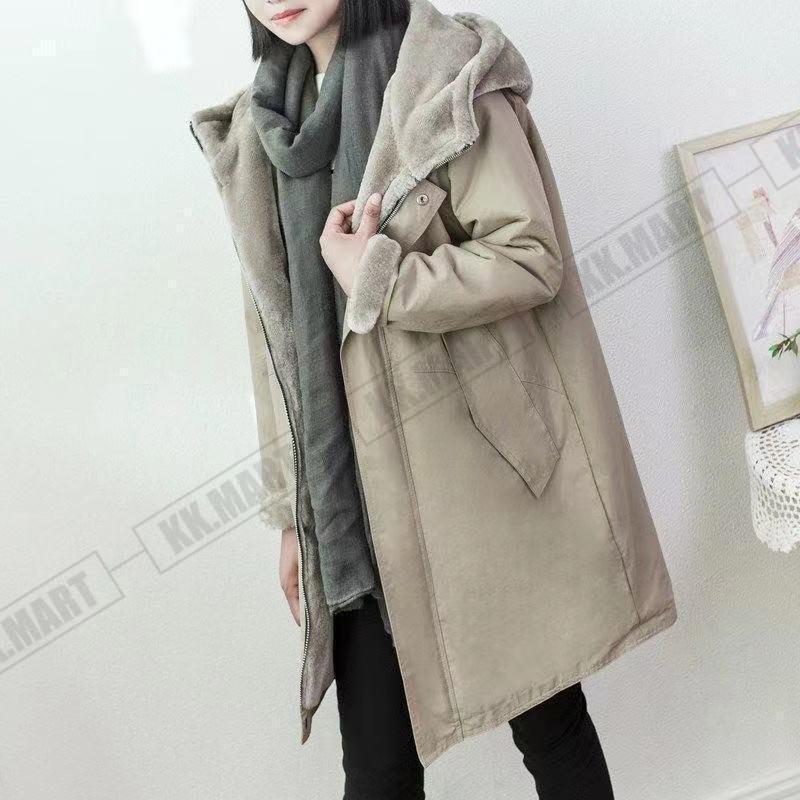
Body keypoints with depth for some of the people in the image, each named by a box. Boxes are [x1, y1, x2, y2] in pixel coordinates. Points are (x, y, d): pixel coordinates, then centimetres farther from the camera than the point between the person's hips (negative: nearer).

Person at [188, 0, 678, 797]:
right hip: (361, 491, 4)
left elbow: (531, 256, -10)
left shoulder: (443, 71, -2)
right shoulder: (259, 129, 13)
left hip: (482, 462, -4)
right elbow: (277, 330, 12)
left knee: (548, 721, 9)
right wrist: (291, 508, 11)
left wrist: (374, 279, -15)